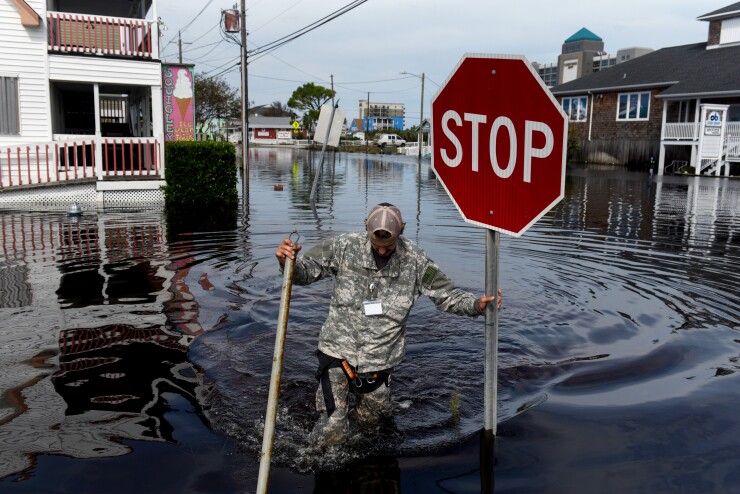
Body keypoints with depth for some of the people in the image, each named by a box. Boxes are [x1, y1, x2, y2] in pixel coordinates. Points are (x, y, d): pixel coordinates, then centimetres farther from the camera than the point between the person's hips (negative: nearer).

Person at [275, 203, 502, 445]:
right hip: (338, 351, -2)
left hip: (380, 360, 3)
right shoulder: (345, 246, -9)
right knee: (333, 430, -10)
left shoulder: (415, 260, -6)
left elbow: (447, 294, 0)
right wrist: (288, 262, -25)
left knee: (372, 420, 20)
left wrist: (477, 304, -18)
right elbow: (305, 271, -3)